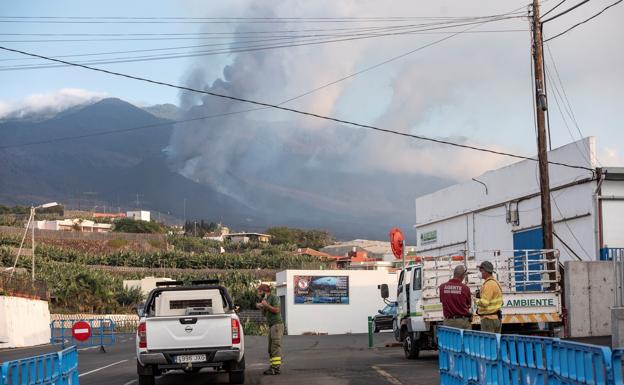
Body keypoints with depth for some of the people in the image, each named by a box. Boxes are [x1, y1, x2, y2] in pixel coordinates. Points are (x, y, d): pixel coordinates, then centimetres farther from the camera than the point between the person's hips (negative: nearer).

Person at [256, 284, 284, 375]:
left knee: (275, 347, -13)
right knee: (271, 349, 6)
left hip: (277, 324, -9)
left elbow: (276, 310, -18)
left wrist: (266, 305, -14)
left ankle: (276, 368, -17)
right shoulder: (267, 299, 21)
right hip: (271, 326, 10)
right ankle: (273, 366, 6)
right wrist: (260, 308, 7)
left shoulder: (274, 297, -6)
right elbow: (265, 314, 23)